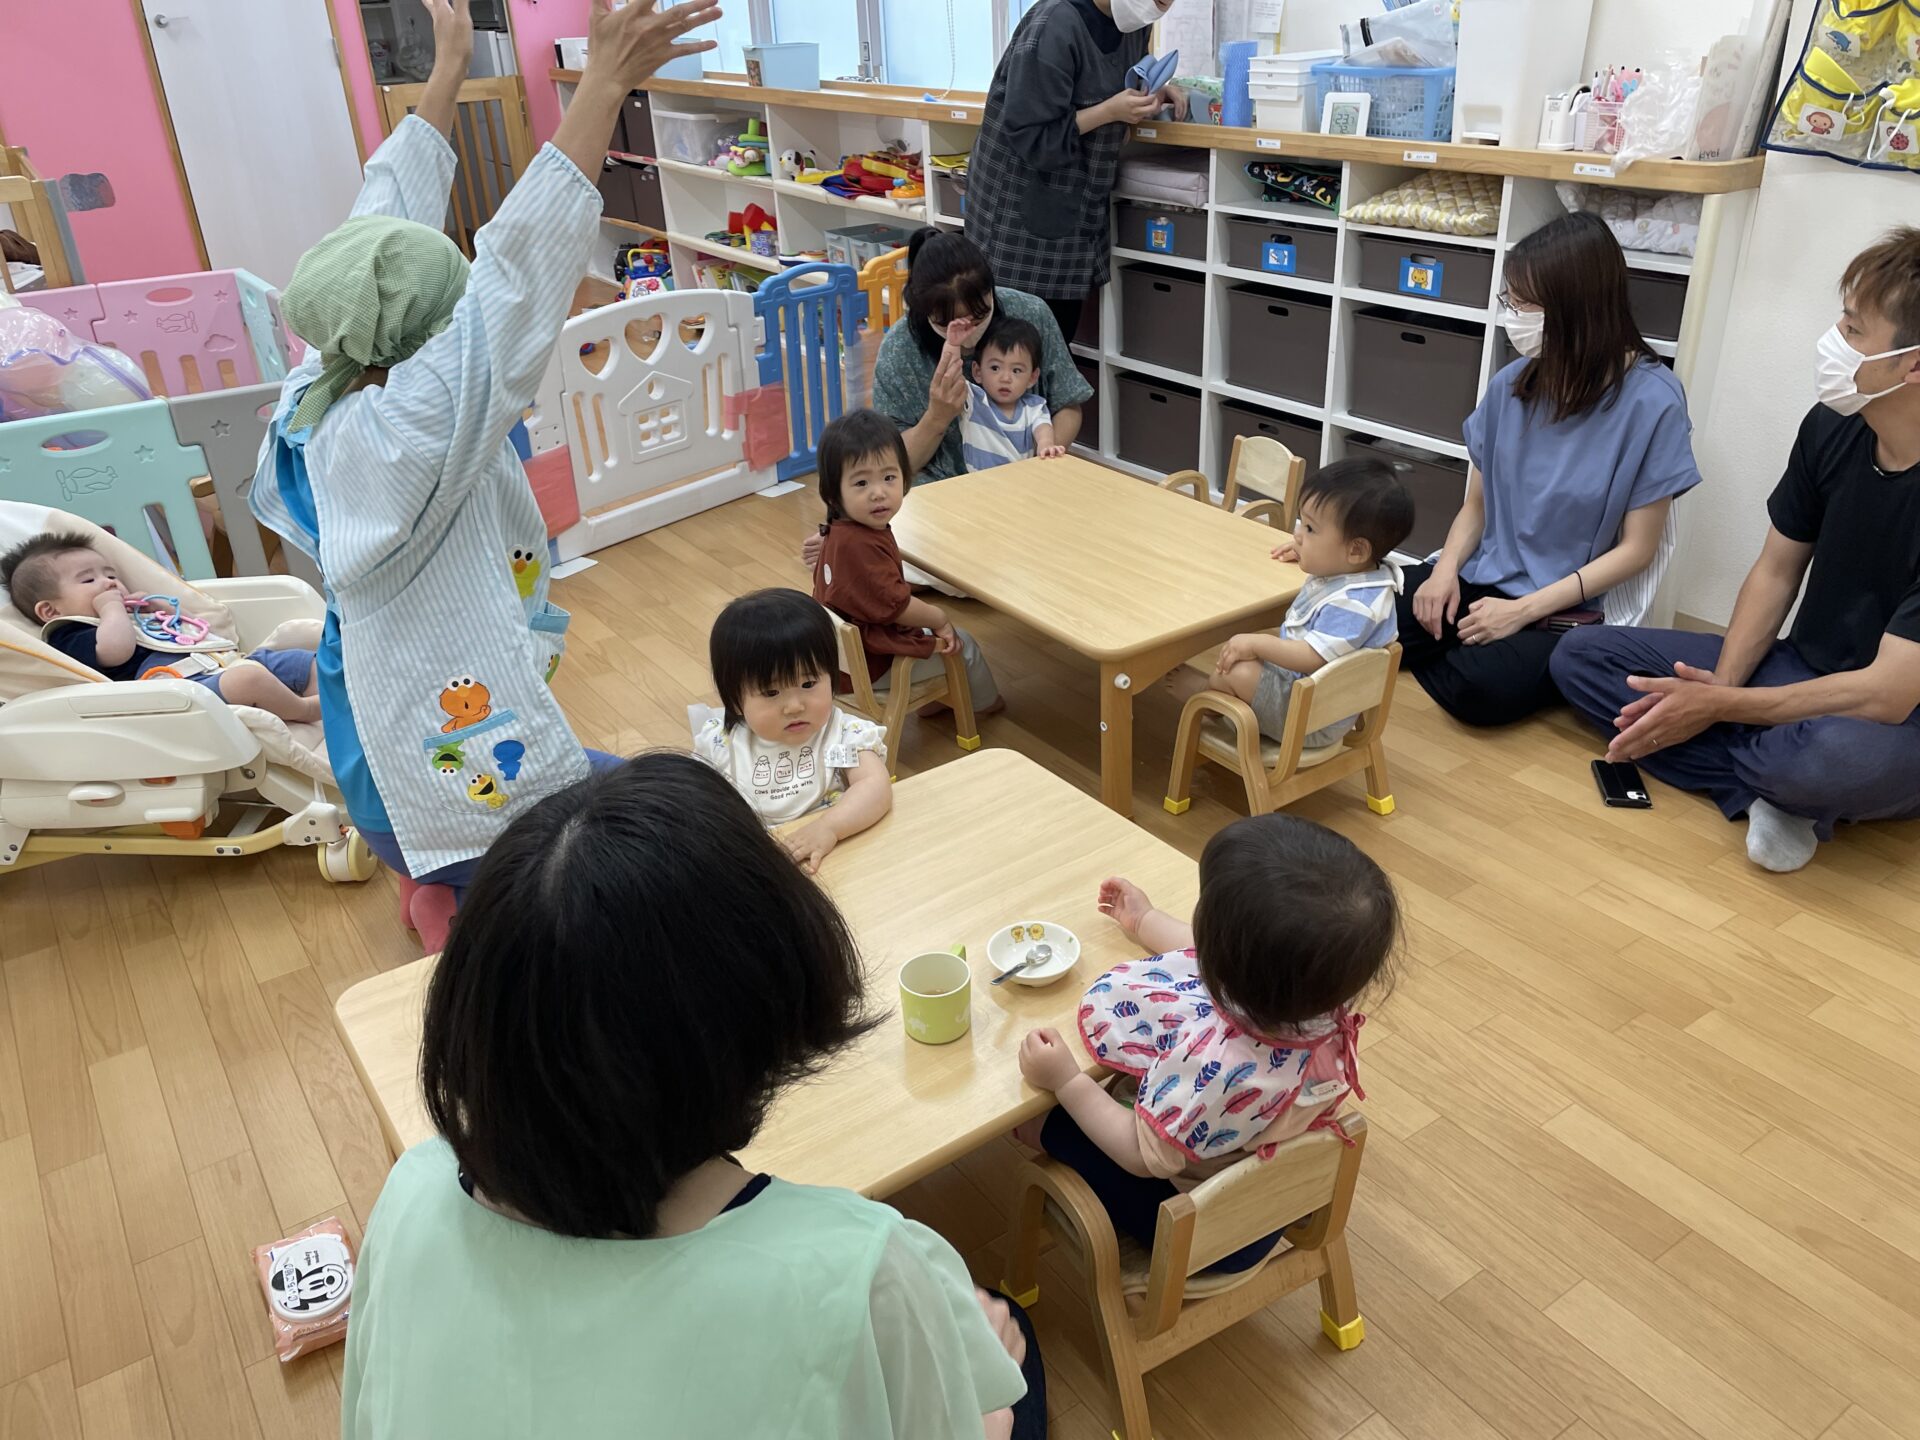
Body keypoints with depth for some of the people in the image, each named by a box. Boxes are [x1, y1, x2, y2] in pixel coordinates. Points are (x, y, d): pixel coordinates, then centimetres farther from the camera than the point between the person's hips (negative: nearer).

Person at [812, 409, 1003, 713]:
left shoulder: (839, 533, -3)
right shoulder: (859, 546, -36)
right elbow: (896, 605, -29)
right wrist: (940, 619, -16)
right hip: (872, 665, -9)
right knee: (963, 644, 9)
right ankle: (984, 702, 39)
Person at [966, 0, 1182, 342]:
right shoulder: (1052, 29, -24)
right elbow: (1031, 139, -23)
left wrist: (1152, 92, -2)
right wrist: (1110, 111, -25)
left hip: (1078, 204, 8)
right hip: (1022, 206, -8)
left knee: (1061, 331, 9)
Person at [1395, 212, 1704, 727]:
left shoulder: (1651, 402, -13)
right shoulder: (1513, 385, 1)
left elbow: (1636, 549, -10)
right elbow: (1476, 505, 10)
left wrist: (1523, 610, -17)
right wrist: (1446, 569, -11)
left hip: (1568, 610, -4)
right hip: (1482, 580, 4)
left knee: (1480, 688, -32)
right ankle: (1466, 645, 4)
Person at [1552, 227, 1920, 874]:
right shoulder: (1832, 428, -6)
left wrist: (1716, 708, -24)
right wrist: (1720, 686, -11)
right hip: (1802, 673, 7)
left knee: (1842, 754, -44)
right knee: (1580, 657, -2)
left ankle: (1784, 787, -6)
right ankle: (1775, 787, -13)